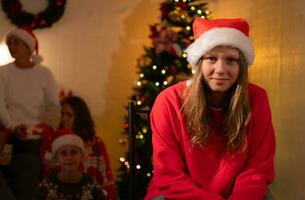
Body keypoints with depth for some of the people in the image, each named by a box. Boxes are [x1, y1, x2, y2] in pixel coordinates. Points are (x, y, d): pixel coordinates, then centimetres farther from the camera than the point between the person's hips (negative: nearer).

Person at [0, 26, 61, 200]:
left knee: (41, 181, -2)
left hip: (40, 138, 0)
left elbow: (54, 105, 1)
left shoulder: (44, 73, 4)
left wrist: (50, 125, -18)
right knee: (23, 185, -3)